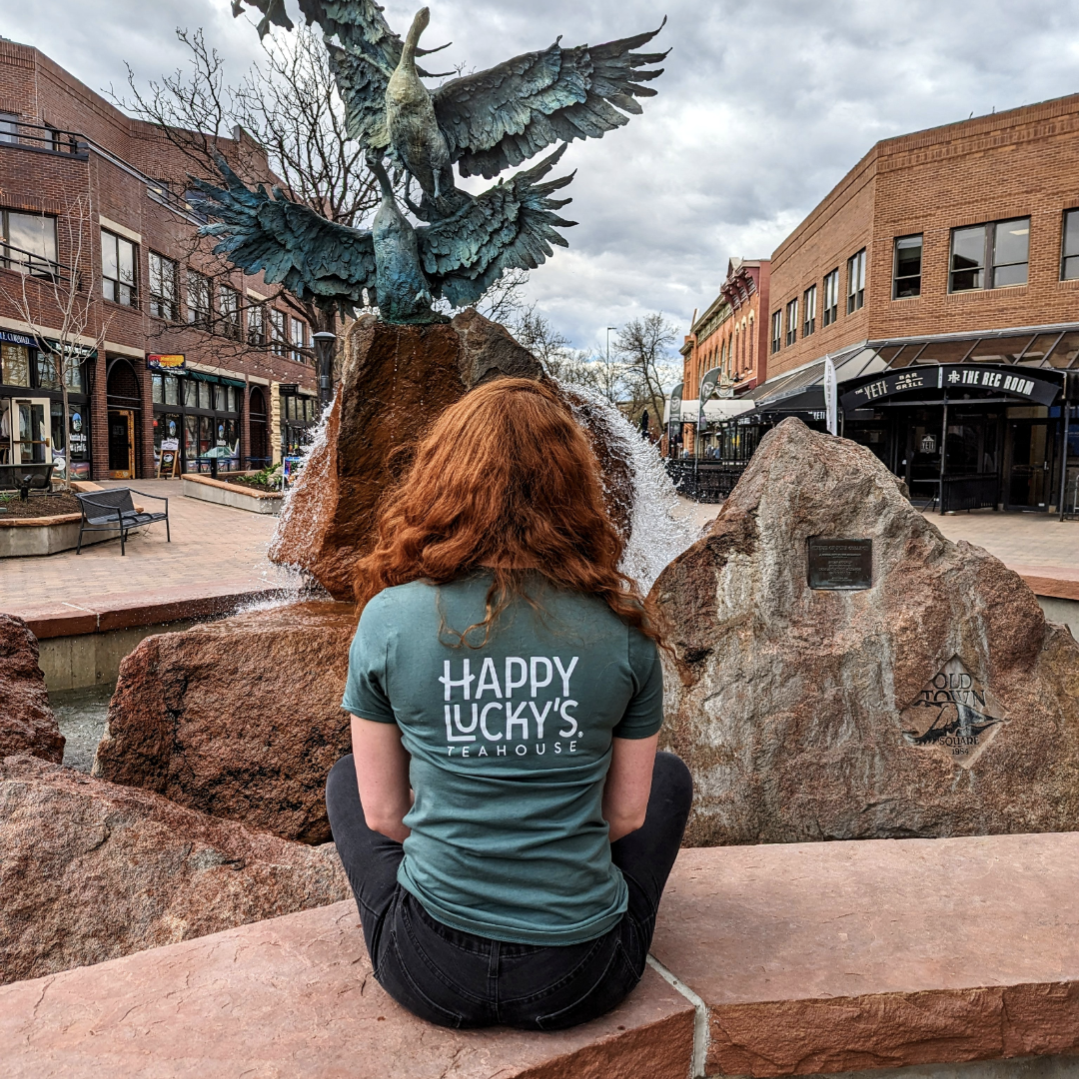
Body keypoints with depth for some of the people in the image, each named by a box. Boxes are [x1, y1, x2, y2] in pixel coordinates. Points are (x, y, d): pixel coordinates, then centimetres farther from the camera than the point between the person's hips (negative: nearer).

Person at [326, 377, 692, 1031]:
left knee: (345, 779, 28)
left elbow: (382, 816, -2)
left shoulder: (389, 617, -12)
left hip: (431, 975, 0)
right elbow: (627, 816, 0)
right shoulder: (622, 623, -10)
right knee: (669, 777, 26)